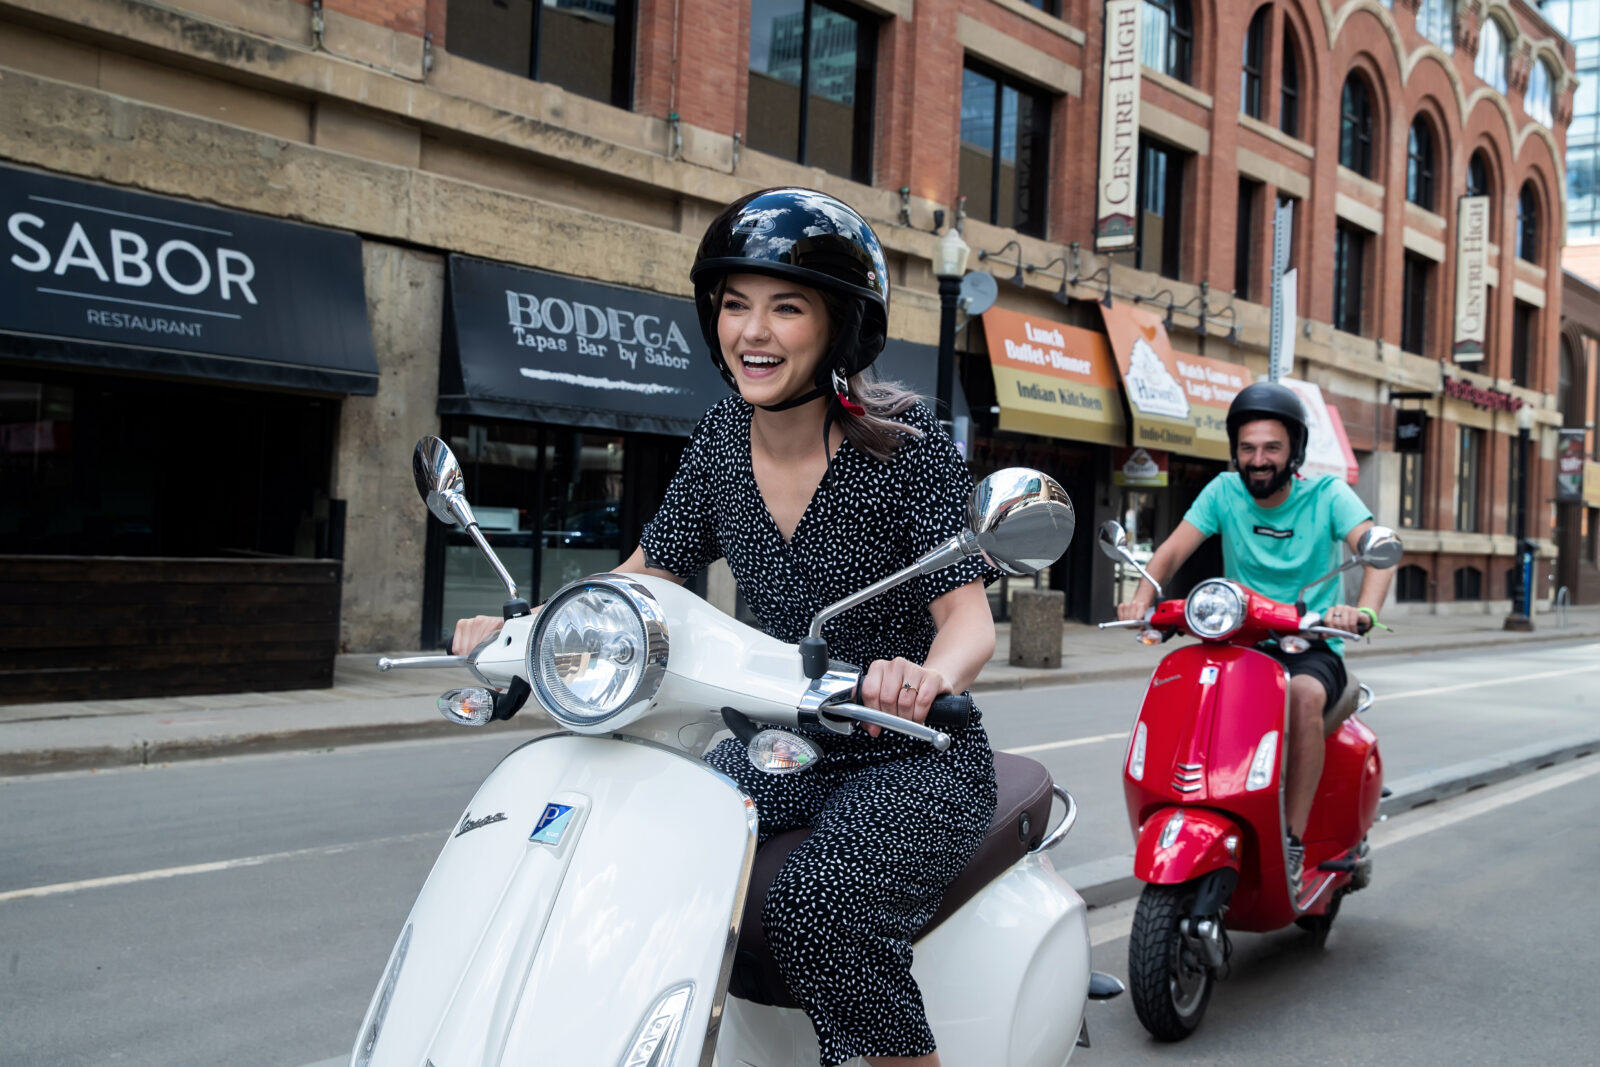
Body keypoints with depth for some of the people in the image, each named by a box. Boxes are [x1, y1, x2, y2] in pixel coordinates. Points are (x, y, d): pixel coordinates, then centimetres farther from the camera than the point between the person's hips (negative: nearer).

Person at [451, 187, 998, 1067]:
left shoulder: (904, 445, -14)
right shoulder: (721, 441, 1)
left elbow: (969, 616, -20)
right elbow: (640, 579, 8)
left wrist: (926, 677, -43)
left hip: (913, 758, -5)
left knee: (814, 909, -30)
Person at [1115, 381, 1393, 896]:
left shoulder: (1327, 495, -6)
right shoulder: (1224, 491, 2)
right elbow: (1170, 553, -6)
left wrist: (1365, 611, -42)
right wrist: (1142, 598, -28)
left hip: (1312, 646, -2)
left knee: (1304, 695, -36)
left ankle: (1293, 844, -27)